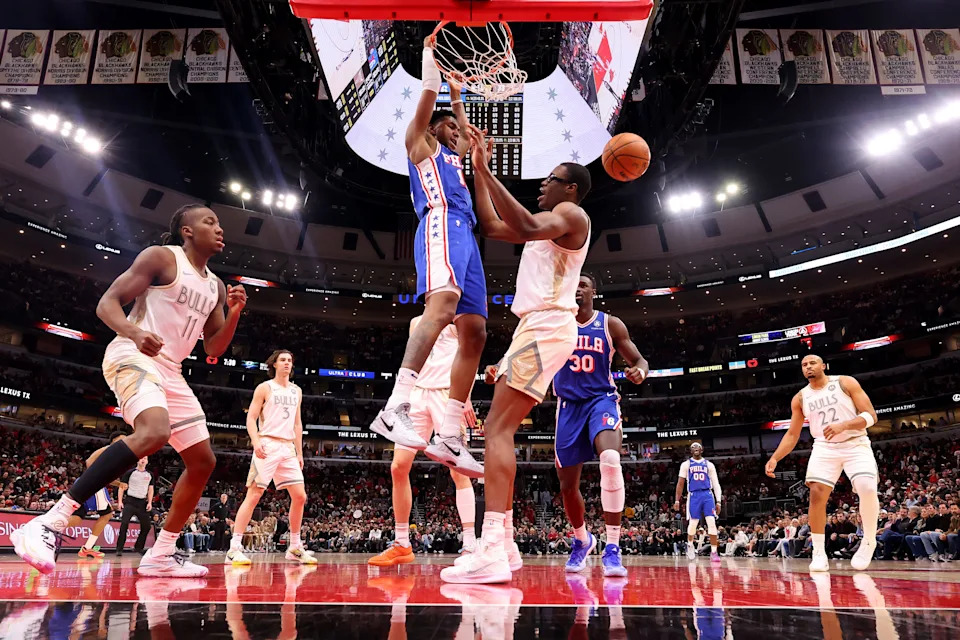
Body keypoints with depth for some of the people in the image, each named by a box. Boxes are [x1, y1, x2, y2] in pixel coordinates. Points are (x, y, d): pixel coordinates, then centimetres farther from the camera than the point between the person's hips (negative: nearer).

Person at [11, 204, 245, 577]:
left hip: (169, 371, 9)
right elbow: (107, 303, -8)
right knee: (154, 433, -36)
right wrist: (134, 332, -29)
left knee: (203, 461, 5)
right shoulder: (162, 257, -4)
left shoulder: (215, 286, 17)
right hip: (132, 357, -9)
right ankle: (50, 523, -30)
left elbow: (214, 348, 18)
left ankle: (161, 554, 15)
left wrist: (234, 314, 0)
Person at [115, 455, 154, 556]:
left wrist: (149, 502, 1)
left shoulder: (150, 475, 10)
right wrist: (120, 501, -9)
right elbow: (122, 487, 0)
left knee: (146, 526, 3)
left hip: (142, 503, 4)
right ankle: (119, 548, -6)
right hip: (130, 501, -4)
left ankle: (138, 547, 19)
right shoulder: (130, 473, 0)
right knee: (124, 524, -14)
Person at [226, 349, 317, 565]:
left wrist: (299, 452, 15)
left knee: (299, 496, 1)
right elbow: (251, 418, -4)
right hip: (267, 445, -5)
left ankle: (295, 548, 12)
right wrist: (256, 442, -20)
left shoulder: (297, 391, 17)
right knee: (254, 494, -10)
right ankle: (234, 548, -6)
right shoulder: (265, 388, 1)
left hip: (288, 448, 6)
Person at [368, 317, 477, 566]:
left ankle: (470, 546, -9)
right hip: (418, 393, 6)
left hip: (447, 393, -6)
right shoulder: (416, 322, 22)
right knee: (398, 467, -2)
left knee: (458, 470, -11)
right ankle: (402, 545, 8)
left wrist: (465, 398, -14)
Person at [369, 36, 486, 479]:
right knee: (443, 303, -35)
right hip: (441, 225, -9)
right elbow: (429, 92, 14)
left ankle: (448, 437, -7)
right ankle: (395, 408, -45)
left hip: (465, 236, 9)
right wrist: (429, 51, 26)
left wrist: (457, 96, 58)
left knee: (474, 333, -4)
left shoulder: (453, 156, 39)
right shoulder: (421, 143, 18)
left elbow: (467, 132, 57)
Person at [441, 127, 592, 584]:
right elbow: (492, 226, 32)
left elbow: (527, 227, -23)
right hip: (535, 328, 10)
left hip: (547, 327, -10)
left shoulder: (571, 213, -1)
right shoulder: (550, 223, 29)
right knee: (496, 429, 8)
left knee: (498, 428, -21)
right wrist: (478, 170, 27)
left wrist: (487, 171, -22)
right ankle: (503, 545, 10)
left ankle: (492, 553, -27)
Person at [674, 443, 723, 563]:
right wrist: (677, 500, 2)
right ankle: (690, 544, 29)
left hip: (707, 495, 1)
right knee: (692, 523, 1)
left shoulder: (709, 465, 12)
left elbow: (716, 483, 9)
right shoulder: (686, 464, 9)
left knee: (712, 522, -11)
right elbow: (680, 483, 8)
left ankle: (714, 552, -6)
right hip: (693, 495, -1)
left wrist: (718, 500, -1)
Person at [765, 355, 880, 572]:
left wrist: (843, 425, -28)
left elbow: (870, 415, -9)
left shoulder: (846, 383, -4)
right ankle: (819, 552, -4)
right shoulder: (800, 398, 5)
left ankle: (869, 541, 1)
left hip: (856, 444, -2)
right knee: (817, 493, -15)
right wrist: (774, 458, -5)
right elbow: (792, 434, 9)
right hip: (824, 447, 3)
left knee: (868, 489, -24)